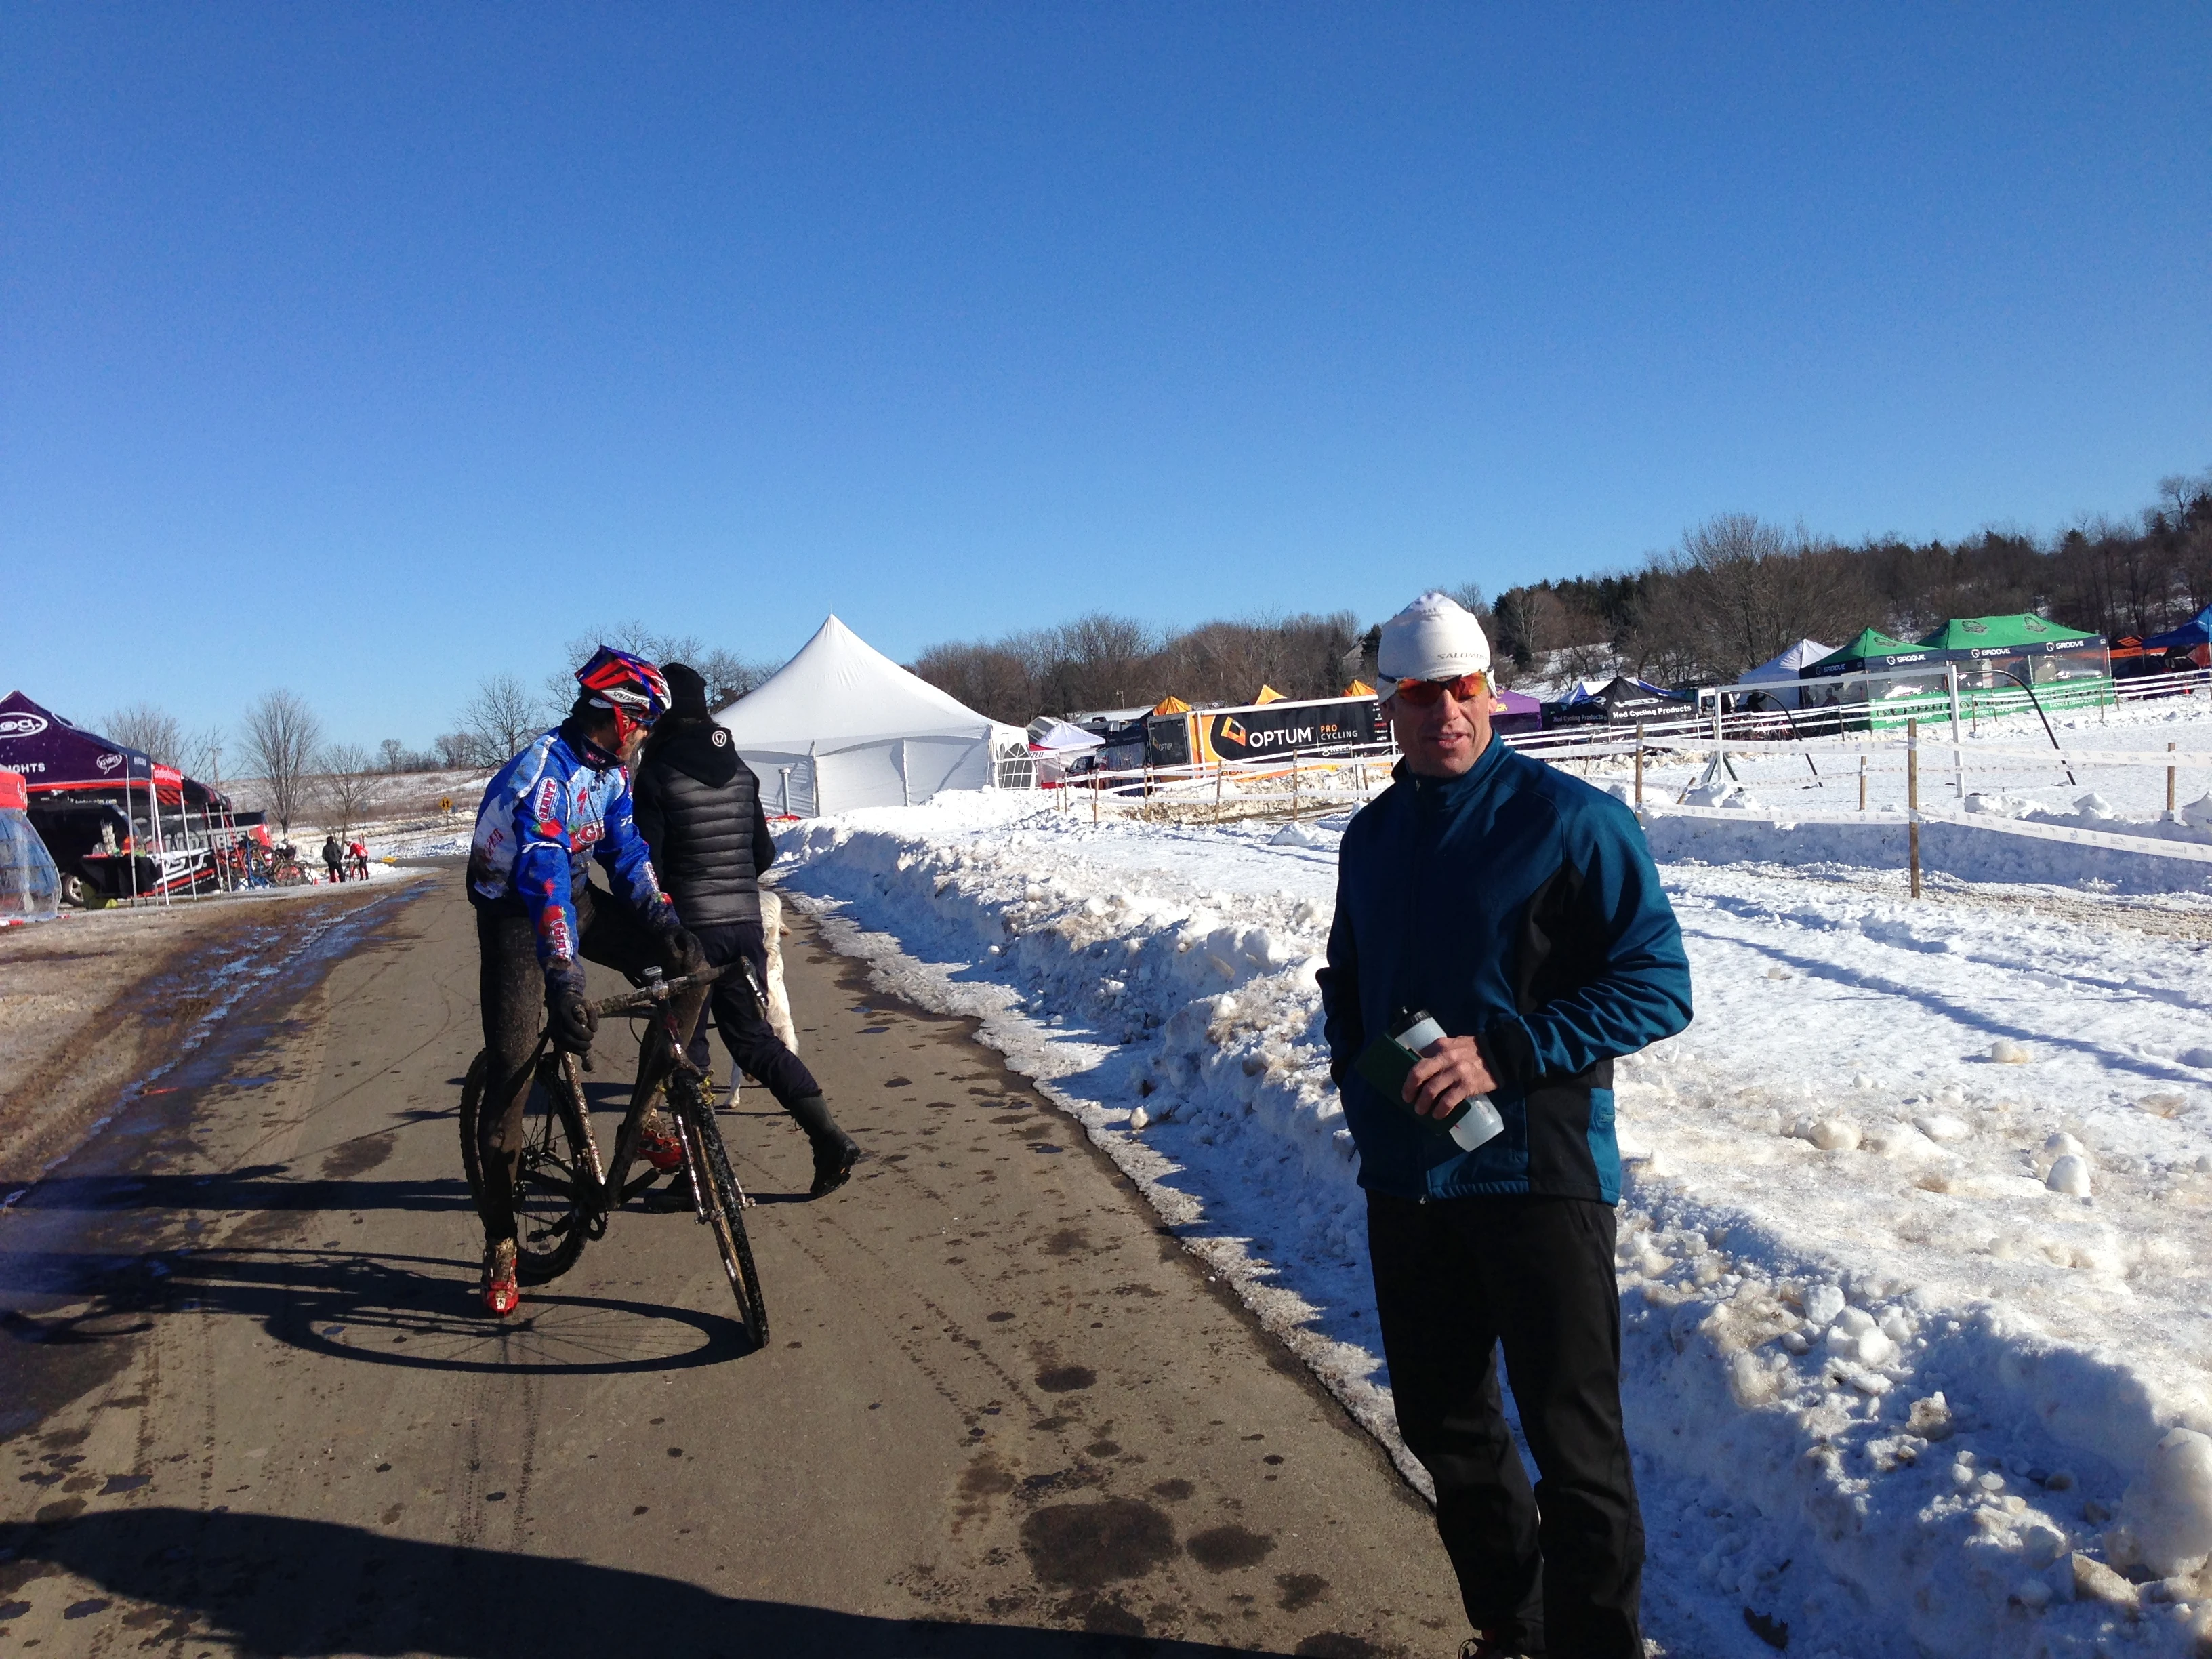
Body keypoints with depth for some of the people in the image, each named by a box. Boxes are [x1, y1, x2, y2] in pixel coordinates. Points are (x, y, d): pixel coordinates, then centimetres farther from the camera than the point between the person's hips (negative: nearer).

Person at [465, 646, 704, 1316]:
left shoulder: (611, 770, -2)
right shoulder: (543, 771, -29)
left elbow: (627, 851, -1)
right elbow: (543, 876, -41)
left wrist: (665, 919, -20)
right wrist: (563, 980, -51)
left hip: (575, 900, 7)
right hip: (514, 915, -7)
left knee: (684, 959, -12)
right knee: (509, 1078, -9)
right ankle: (499, 1243, 5)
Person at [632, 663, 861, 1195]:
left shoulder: (658, 775, -10)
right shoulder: (741, 771, 9)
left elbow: (648, 862, -11)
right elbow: (764, 853, 13)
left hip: (689, 928, -6)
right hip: (745, 924, 6)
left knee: (685, 1047, 7)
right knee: (754, 1039, 14)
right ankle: (829, 1138, 2)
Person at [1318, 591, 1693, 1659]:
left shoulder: (1569, 820, -10)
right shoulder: (1371, 837, 10)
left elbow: (1657, 986, -13)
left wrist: (1502, 1055, -21)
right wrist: (1354, 1066, 4)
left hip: (1537, 1174, -6)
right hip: (1403, 1179, 7)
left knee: (1573, 1445, 3)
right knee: (1441, 1423, 18)